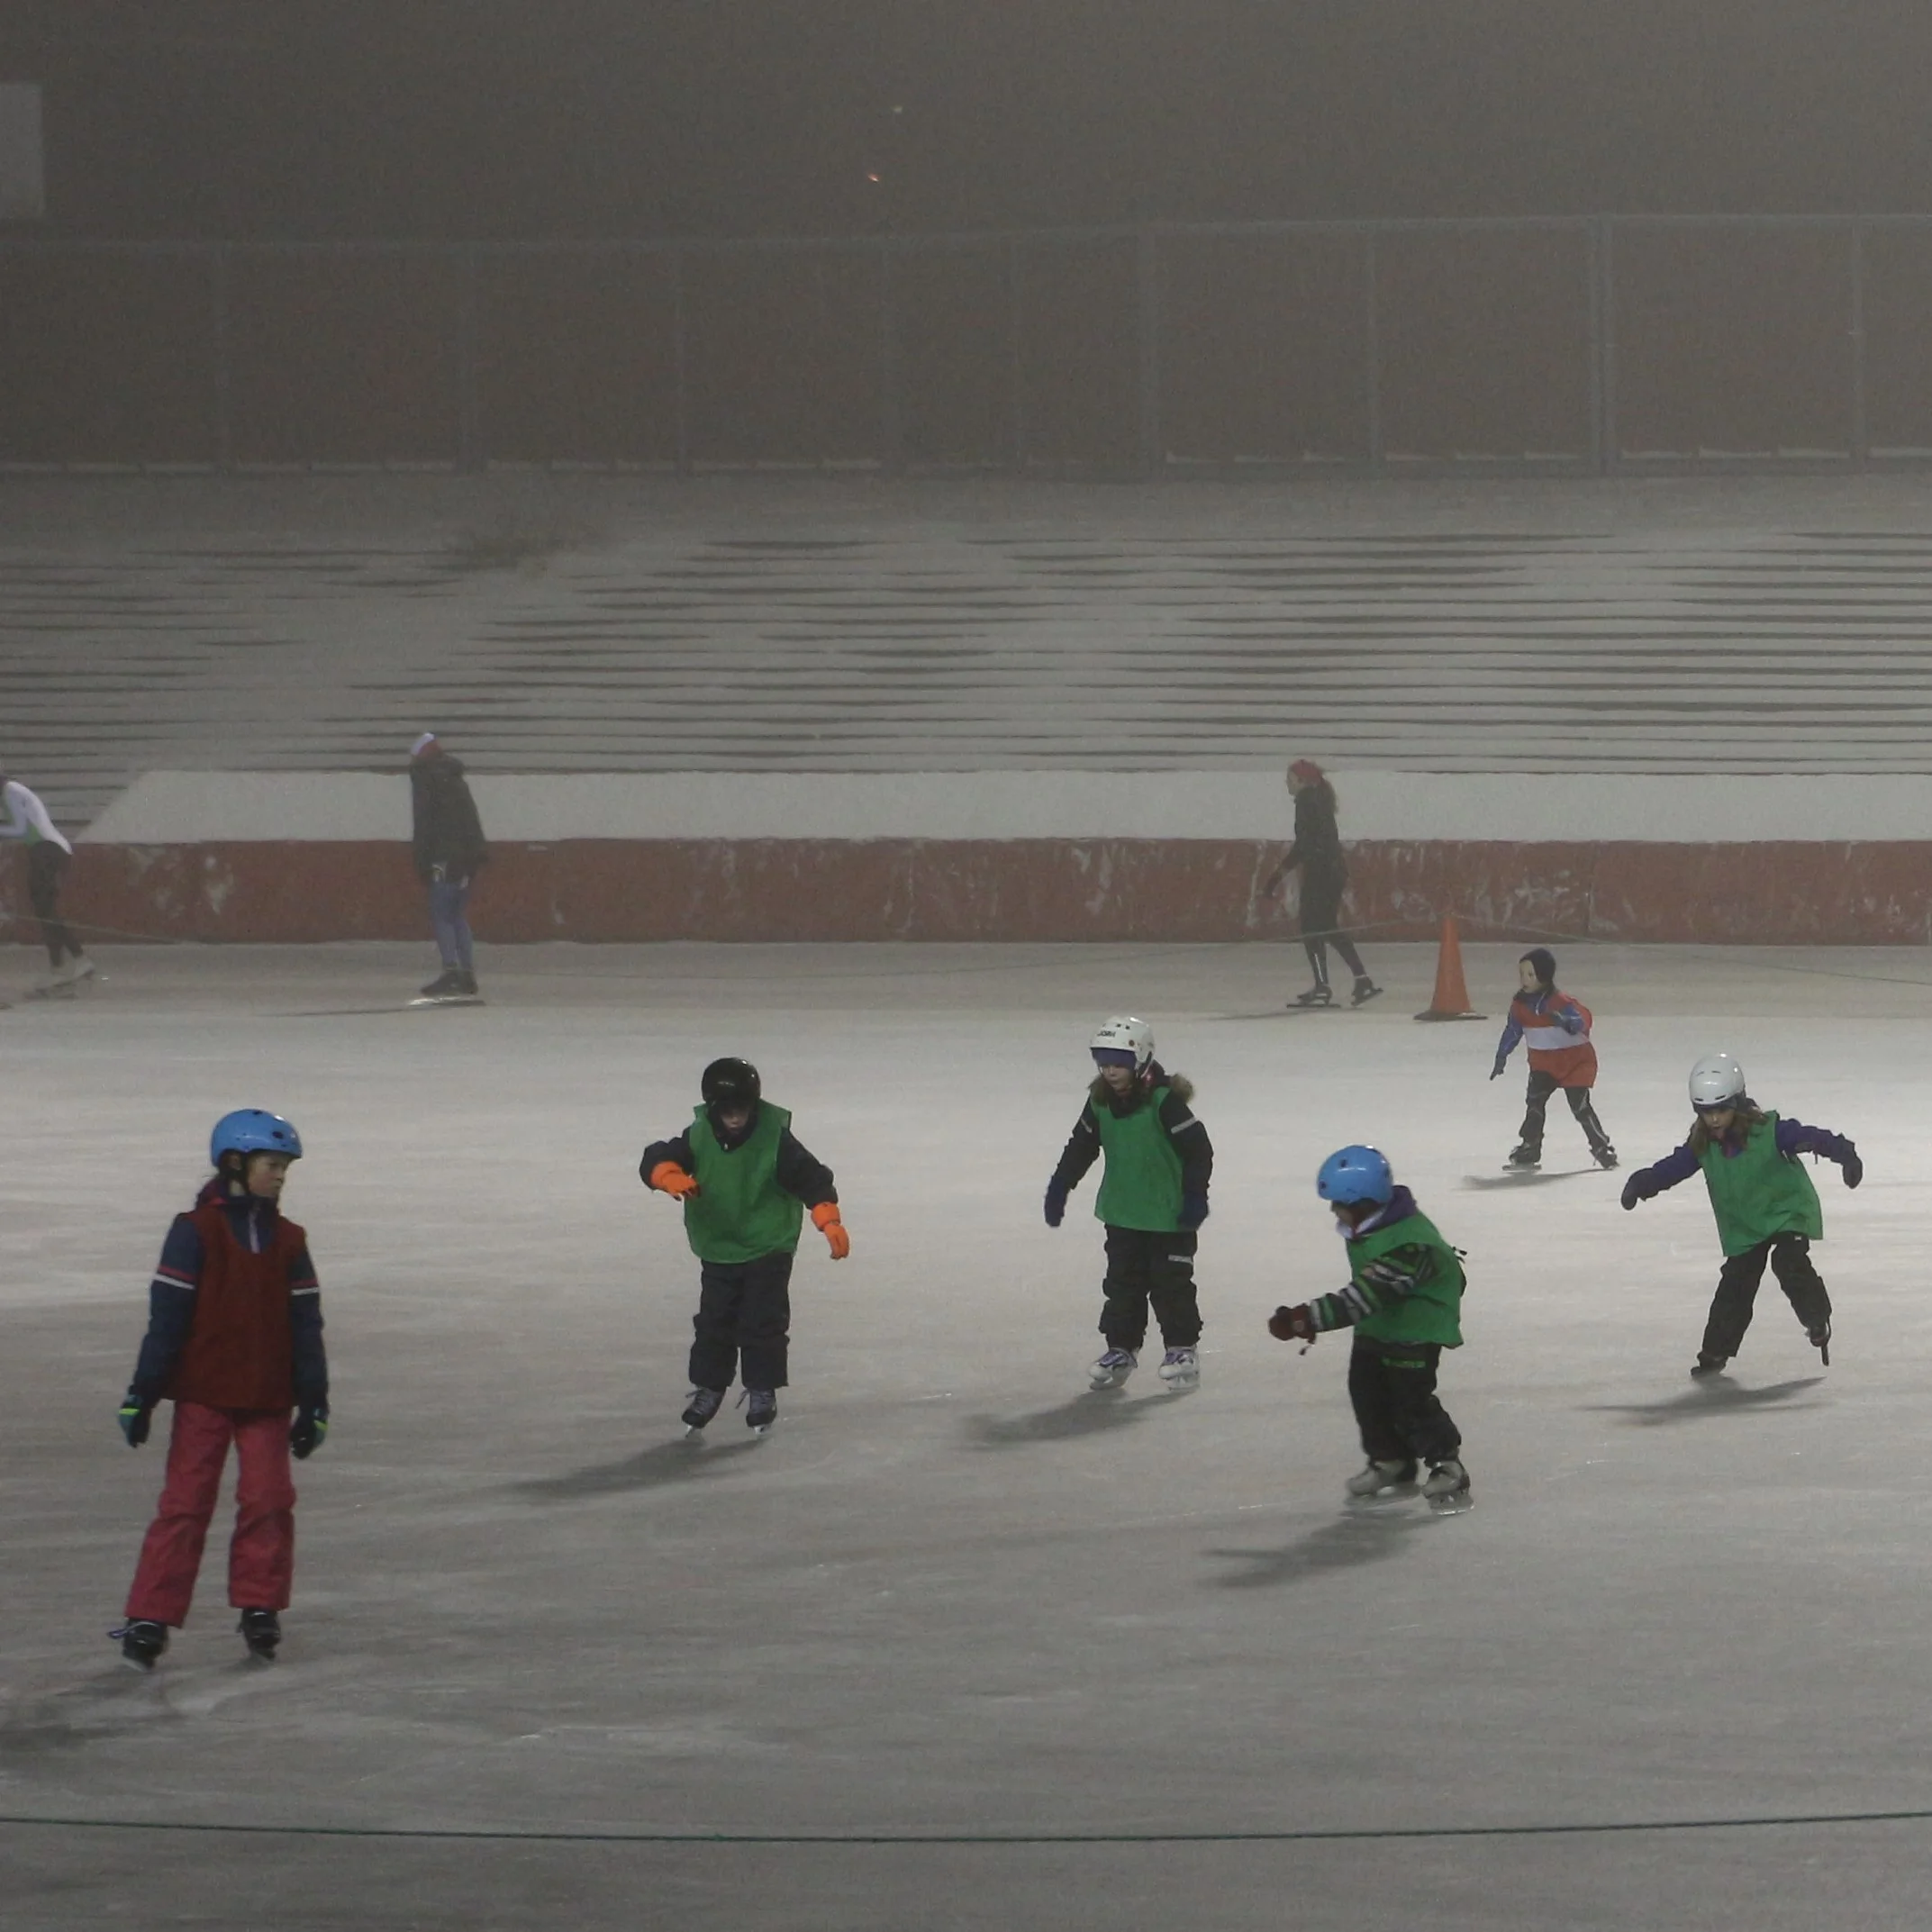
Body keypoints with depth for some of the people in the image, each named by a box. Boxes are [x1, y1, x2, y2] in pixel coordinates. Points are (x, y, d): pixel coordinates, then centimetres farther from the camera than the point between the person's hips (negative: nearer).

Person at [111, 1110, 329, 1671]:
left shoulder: (286, 1241, 7)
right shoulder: (196, 1232, -5)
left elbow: (305, 1325, 11)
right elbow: (166, 1317, -7)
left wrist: (314, 1403, 9)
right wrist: (142, 1394, -9)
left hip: (267, 1398, 4)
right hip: (203, 1394, -4)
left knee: (269, 1502, 0)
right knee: (185, 1503, -4)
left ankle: (260, 1609, 13)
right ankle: (149, 1619, -2)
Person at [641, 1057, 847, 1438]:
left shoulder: (775, 1139, -18)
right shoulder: (699, 1138, -12)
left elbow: (811, 1178, -16)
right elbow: (655, 1161, -17)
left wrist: (830, 1222, -27)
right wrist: (672, 1177, -40)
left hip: (768, 1250, -3)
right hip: (717, 1251, 3)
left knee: (764, 1321, -5)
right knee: (714, 1321, 6)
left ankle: (762, 1392, 9)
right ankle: (708, 1388, 22)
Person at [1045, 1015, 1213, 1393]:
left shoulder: (1164, 1101, -19)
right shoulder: (1100, 1102, 1)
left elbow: (1199, 1149, -17)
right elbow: (1080, 1147, 14)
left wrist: (1195, 1197, -19)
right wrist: (1059, 1188, 13)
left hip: (1168, 1214, -6)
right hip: (1121, 1213, 6)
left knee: (1171, 1283, 0)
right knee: (1123, 1282, 8)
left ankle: (1182, 1349, 12)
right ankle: (1121, 1348, 17)